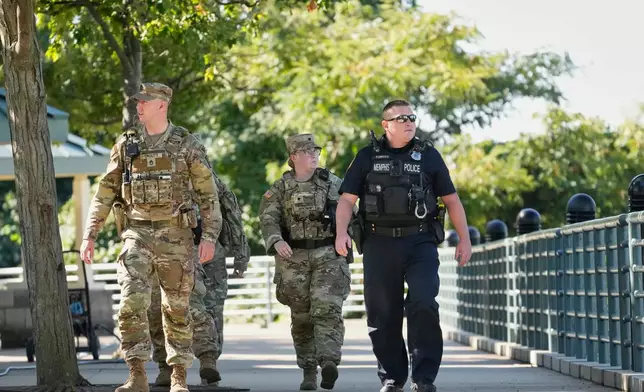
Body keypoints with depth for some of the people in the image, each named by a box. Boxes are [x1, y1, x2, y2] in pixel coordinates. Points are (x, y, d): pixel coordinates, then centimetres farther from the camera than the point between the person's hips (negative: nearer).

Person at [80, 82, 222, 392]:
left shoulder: (187, 145, -1)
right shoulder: (126, 145, 6)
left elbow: (208, 193, -1)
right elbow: (105, 192, 8)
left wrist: (210, 236, -10)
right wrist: (89, 235, 2)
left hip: (175, 234, -1)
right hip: (137, 233, 1)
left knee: (176, 308, 5)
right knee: (132, 302, -15)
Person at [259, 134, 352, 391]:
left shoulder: (332, 183, 8)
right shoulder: (281, 188, 5)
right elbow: (268, 218, -5)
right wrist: (276, 241, -23)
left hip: (328, 255, -1)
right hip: (294, 258, 1)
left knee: (327, 309, -18)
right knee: (301, 317, 5)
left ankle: (329, 362, -32)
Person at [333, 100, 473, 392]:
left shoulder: (428, 156, 10)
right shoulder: (367, 157, 9)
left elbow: (451, 199, 13)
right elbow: (346, 199, 5)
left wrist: (464, 238, 9)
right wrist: (341, 233, -11)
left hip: (420, 242, -1)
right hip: (379, 244, 1)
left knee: (423, 304, -16)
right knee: (382, 314, 3)